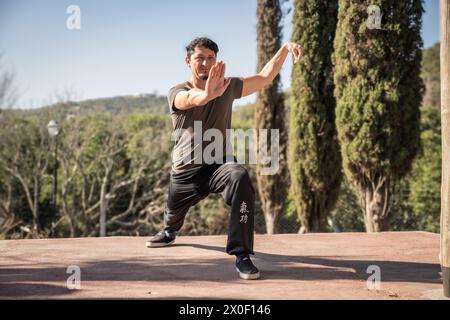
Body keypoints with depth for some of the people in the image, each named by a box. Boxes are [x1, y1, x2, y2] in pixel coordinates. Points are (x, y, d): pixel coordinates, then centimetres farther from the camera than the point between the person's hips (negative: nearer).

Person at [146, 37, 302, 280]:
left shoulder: (227, 87, 0)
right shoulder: (177, 93, -9)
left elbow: (266, 76, -1)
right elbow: (190, 99, -35)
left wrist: (285, 48, -18)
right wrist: (206, 95, -61)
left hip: (219, 163, -1)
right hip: (185, 169, 1)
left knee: (241, 180, -35)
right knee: (172, 214, 20)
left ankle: (242, 255, -32)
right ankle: (169, 233, 63)